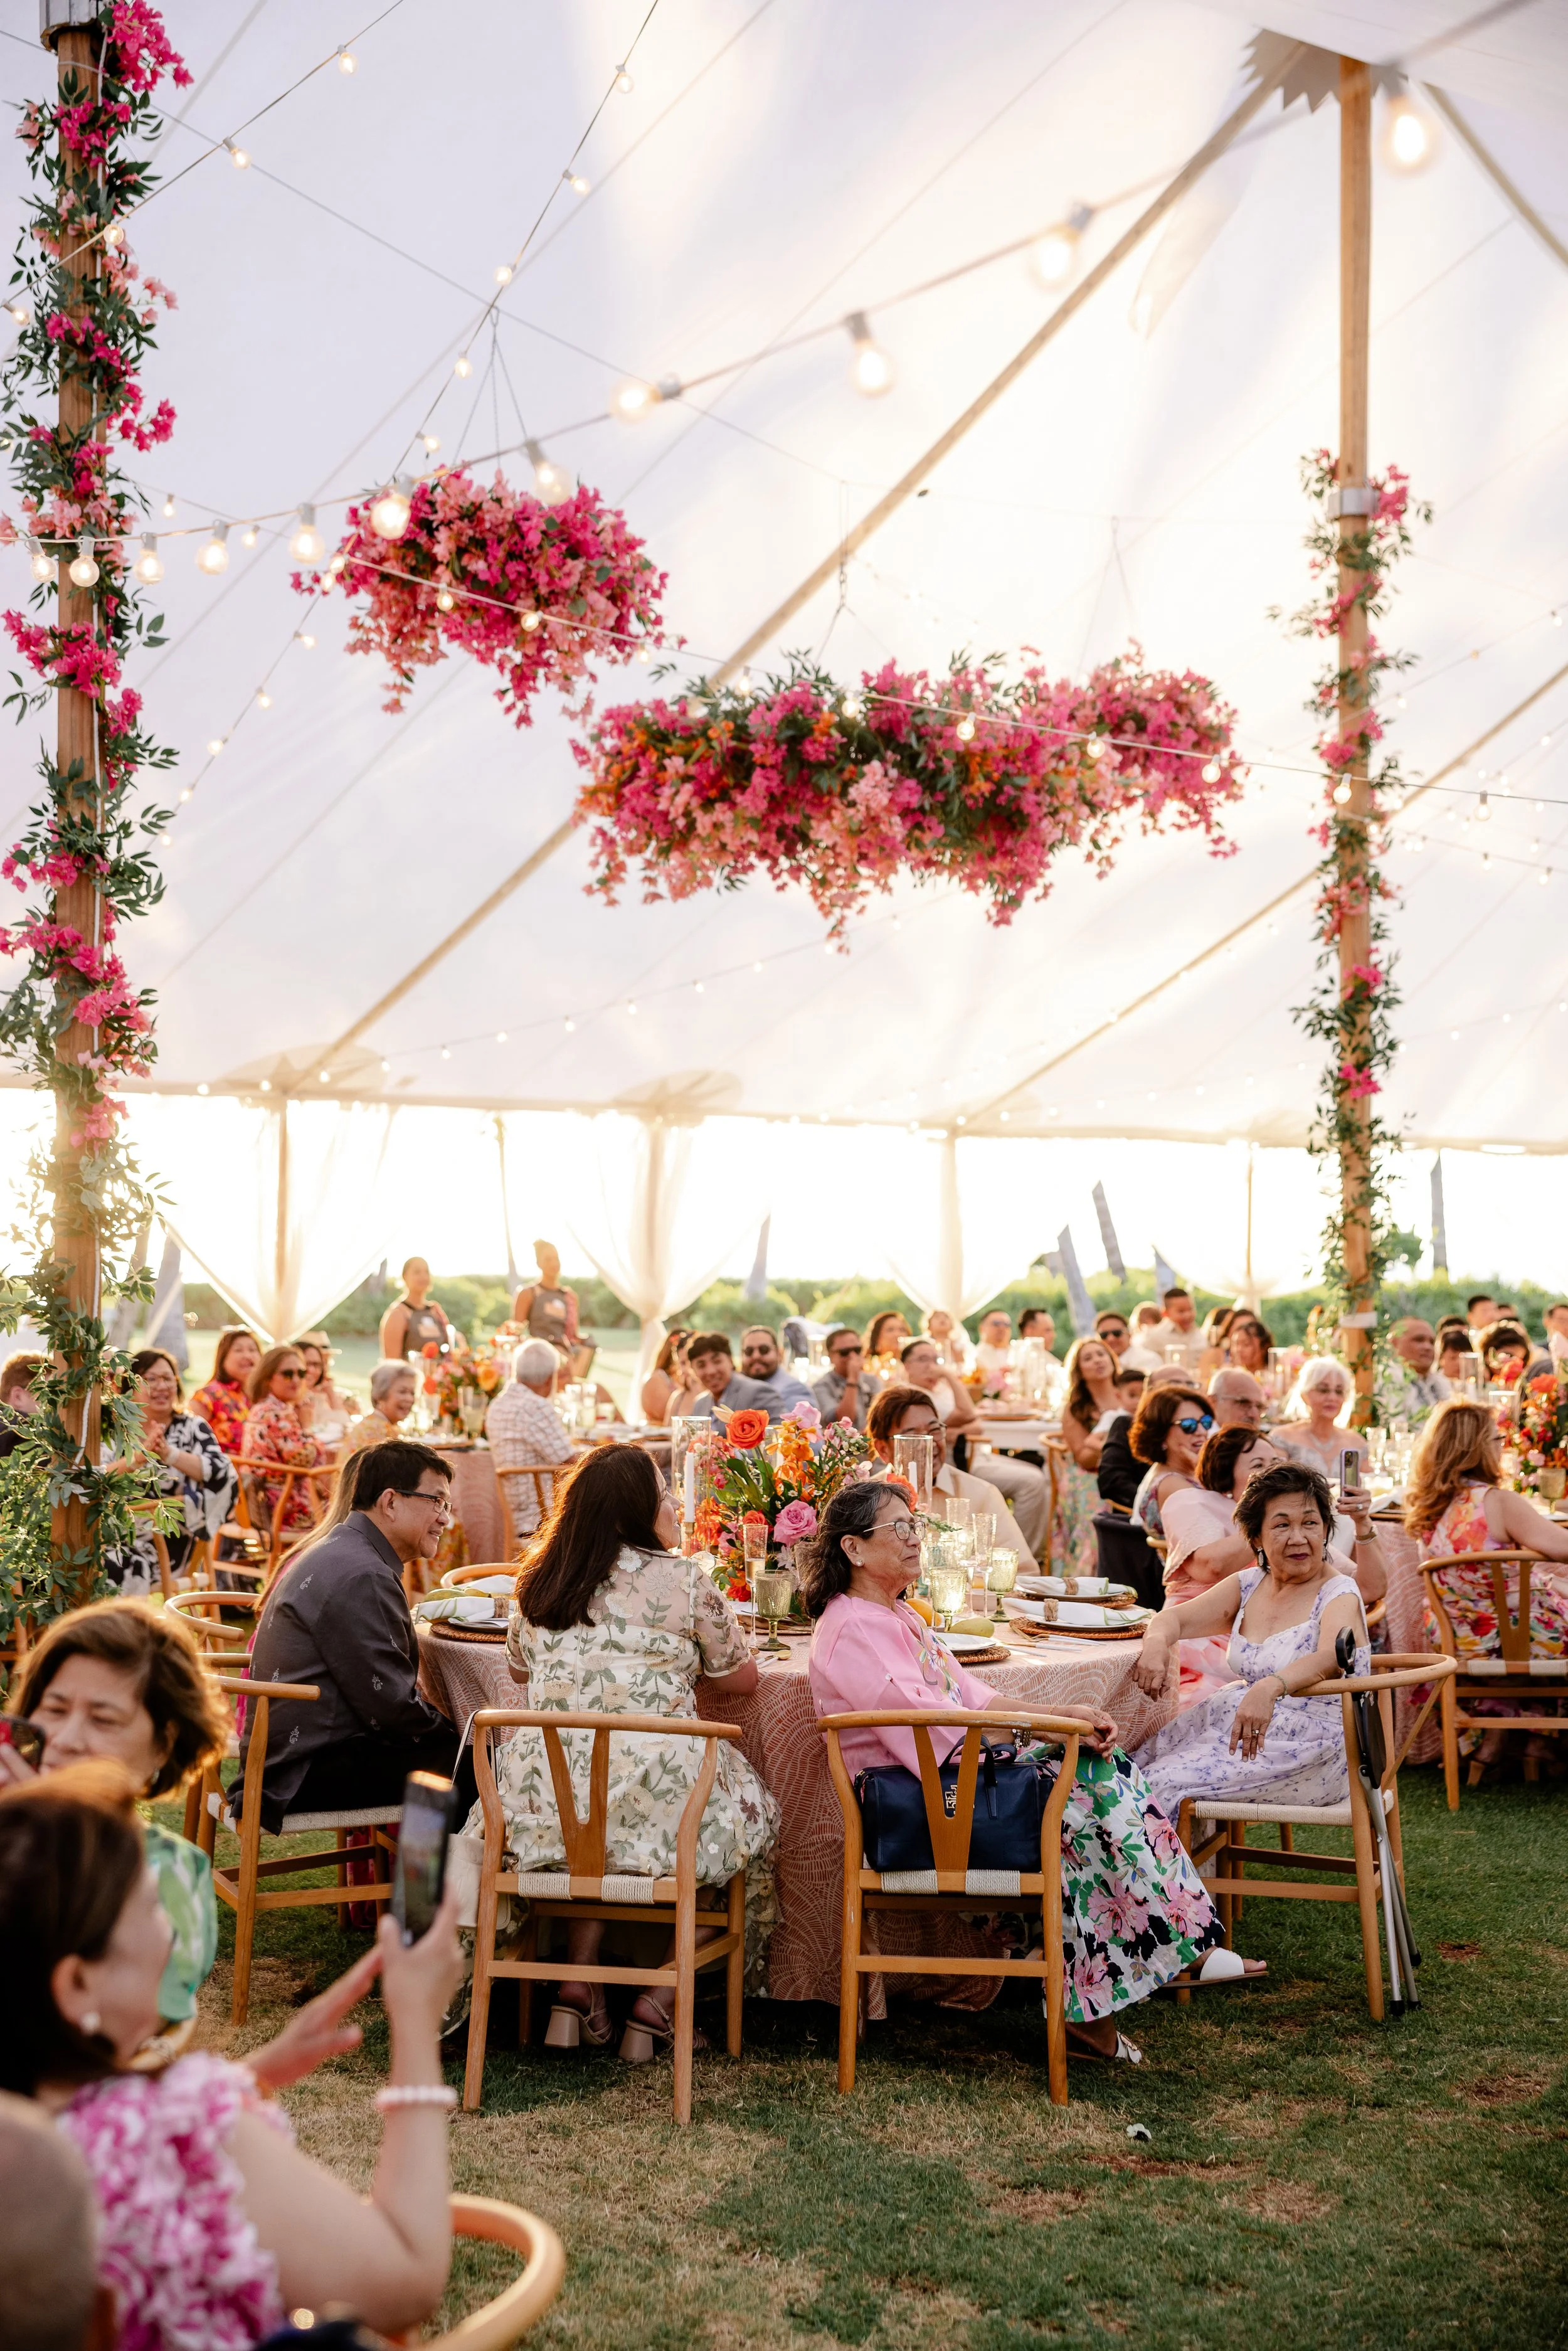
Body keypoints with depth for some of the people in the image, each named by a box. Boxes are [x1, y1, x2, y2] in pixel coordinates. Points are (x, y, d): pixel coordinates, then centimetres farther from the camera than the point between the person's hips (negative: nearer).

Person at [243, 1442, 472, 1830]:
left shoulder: (339, 1552, 15)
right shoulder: (360, 1577, -19)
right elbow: (391, 1707, -20)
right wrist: (456, 1735, -5)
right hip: (311, 1774, -11)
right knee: (479, 1766, -14)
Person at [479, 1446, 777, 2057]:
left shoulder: (536, 1587, 11)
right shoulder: (683, 1580, -1)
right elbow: (741, 1679, 8)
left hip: (548, 1802, 5)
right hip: (656, 1799, -4)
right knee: (750, 1823, 22)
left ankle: (577, 1983, 18)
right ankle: (659, 2000, 14)